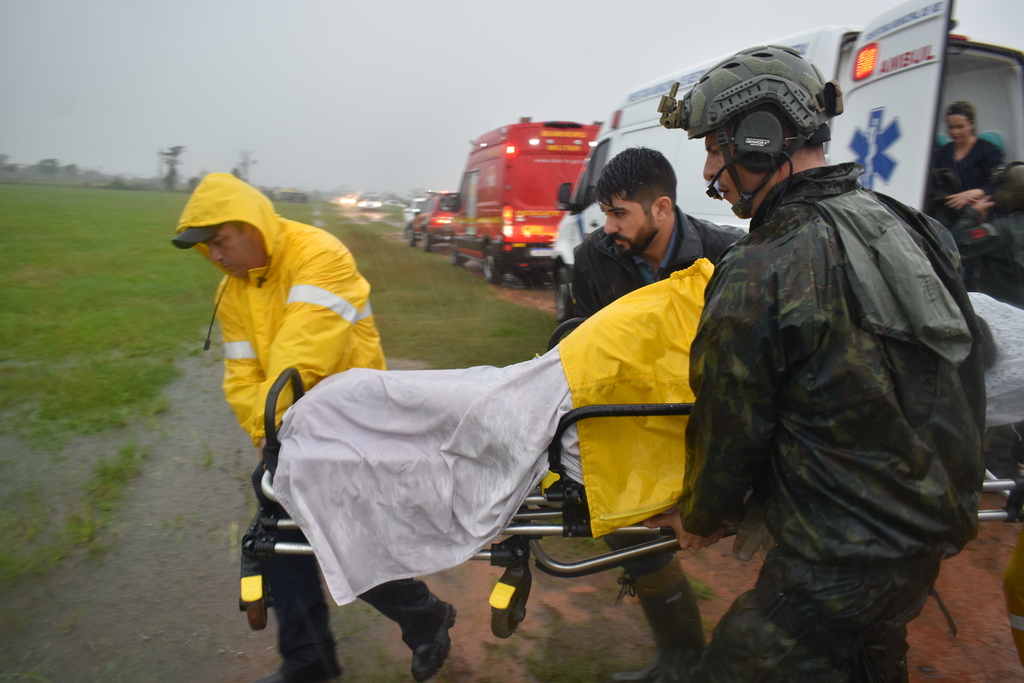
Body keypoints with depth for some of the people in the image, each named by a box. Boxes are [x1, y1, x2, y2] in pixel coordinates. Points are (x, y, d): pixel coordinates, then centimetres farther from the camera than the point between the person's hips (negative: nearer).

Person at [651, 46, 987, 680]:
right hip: (930, 537, 9)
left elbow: (729, 431, -14)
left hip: (838, 569, -9)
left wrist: (700, 520, 6)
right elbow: (969, 368, 15)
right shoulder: (911, 227, 1)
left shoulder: (759, 277, -25)